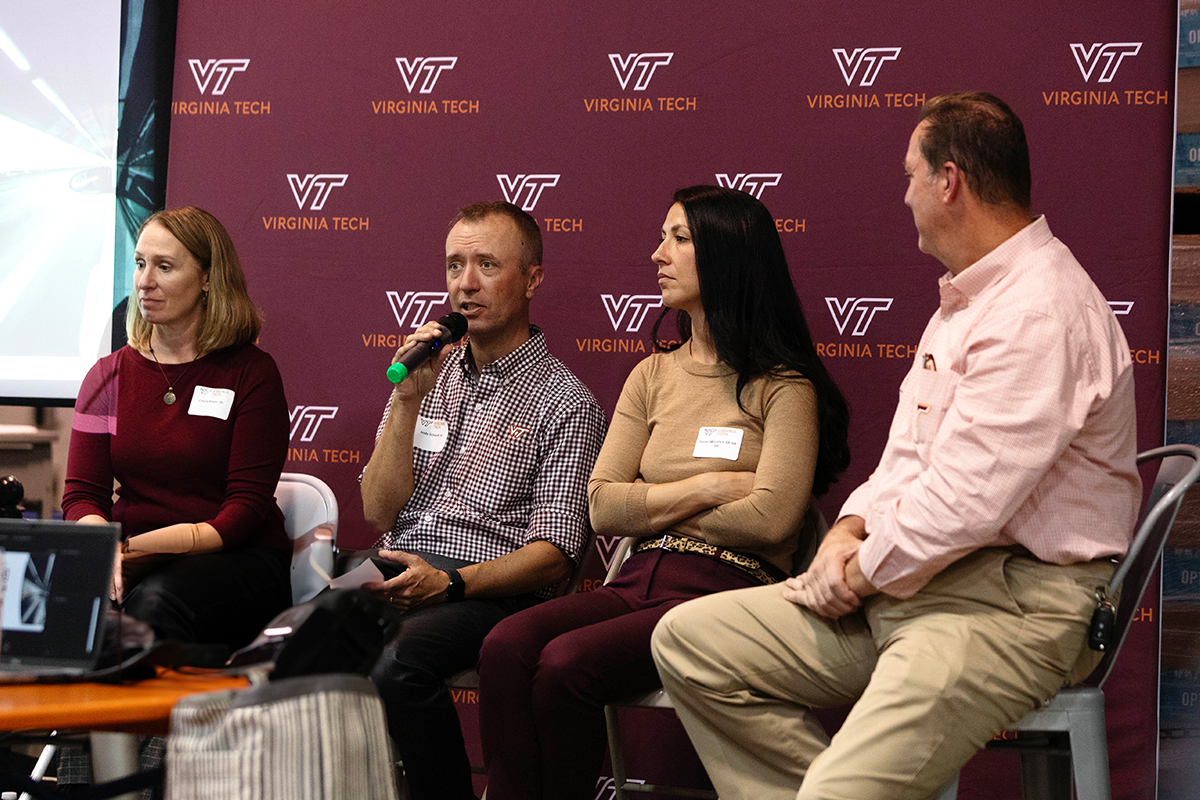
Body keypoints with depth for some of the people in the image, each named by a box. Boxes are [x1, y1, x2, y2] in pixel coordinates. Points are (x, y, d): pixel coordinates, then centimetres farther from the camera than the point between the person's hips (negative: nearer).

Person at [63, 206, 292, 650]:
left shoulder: (251, 372, 0)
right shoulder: (108, 376, 12)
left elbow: (245, 507, -7)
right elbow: (81, 495, 6)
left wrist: (143, 546, -22)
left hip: (238, 560, -3)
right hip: (136, 562, 3)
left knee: (159, 598, -36)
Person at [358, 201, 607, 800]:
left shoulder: (564, 402, 4)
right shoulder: (431, 375, 20)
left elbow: (553, 554, -4)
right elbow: (379, 512, 11)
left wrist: (449, 582, -18)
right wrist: (408, 399, 1)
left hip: (490, 590, -4)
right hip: (395, 574, 4)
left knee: (395, 663, -35)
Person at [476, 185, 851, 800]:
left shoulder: (782, 386, 0)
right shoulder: (653, 376, 19)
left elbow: (771, 518, -13)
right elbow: (602, 507, 10)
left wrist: (651, 507, -2)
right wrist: (706, 487, -4)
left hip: (726, 589, -6)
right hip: (641, 582, 6)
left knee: (565, 663, -29)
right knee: (506, 645, -23)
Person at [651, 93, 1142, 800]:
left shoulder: (1040, 311, -17)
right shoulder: (966, 301, 20)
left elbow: (963, 502, -23)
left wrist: (861, 571, -9)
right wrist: (851, 529, 2)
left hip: (1010, 606, -11)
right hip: (910, 581, 11)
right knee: (689, 640, 3)